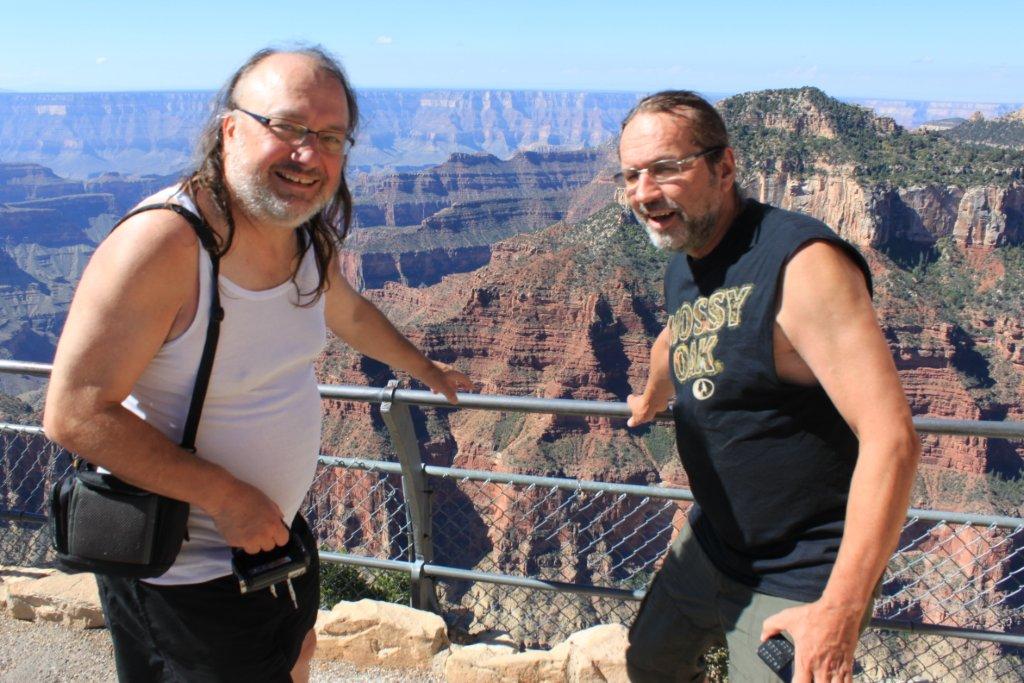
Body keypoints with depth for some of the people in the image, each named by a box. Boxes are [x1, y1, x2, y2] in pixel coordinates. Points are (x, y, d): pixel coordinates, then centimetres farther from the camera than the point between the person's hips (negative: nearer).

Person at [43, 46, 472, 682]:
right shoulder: (160, 244, -30)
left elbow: (348, 313, 18)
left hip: (276, 530, 8)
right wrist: (223, 495, -27)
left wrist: (425, 368, 32)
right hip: (180, 569, -8)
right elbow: (76, 414, -29)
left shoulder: (311, 237, -4)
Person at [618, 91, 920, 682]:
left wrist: (839, 611, -33)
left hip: (797, 583, -8)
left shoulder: (800, 262, -26)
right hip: (710, 543, 9)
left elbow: (893, 439, -31)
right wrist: (651, 402, 46)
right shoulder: (683, 267, 1)